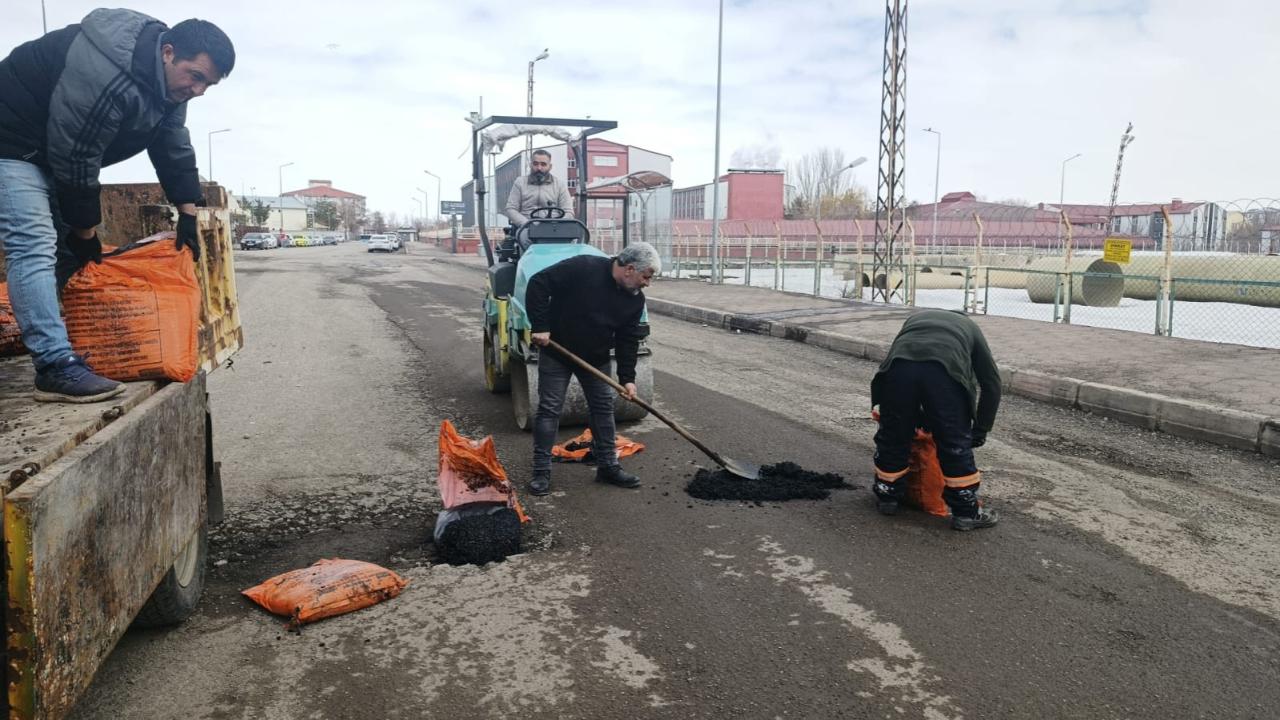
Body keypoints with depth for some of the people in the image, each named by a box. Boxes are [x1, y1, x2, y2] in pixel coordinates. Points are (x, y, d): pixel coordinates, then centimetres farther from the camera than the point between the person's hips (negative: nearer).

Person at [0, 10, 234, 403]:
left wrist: (188, 215, 2)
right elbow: (75, 163, -29)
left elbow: (174, 148, 4)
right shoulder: (103, 77, -35)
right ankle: (57, 368, -27)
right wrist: (85, 233, -18)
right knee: (34, 245, -20)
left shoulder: (166, 79, -5)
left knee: (66, 249, 10)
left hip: (54, 151, 10)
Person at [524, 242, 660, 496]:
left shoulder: (635, 299, -7)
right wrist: (540, 325, -26)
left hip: (596, 358, 5)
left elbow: (628, 340, -2)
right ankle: (541, 471, 6)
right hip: (556, 352, -5)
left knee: (604, 408, 8)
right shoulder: (583, 268, -26)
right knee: (549, 409, -2)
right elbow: (538, 284, -23)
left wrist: (627, 378, -9)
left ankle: (608, 466, 20)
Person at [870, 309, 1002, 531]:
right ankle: (966, 511, 22)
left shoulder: (915, 318, 42)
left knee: (893, 437, 20)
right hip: (944, 371, -2)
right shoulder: (969, 327, 36)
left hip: (898, 367, 2)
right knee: (956, 445, 13)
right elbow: (991, 381, 28)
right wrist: (980, 430, 32)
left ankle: (887, 496, 36)